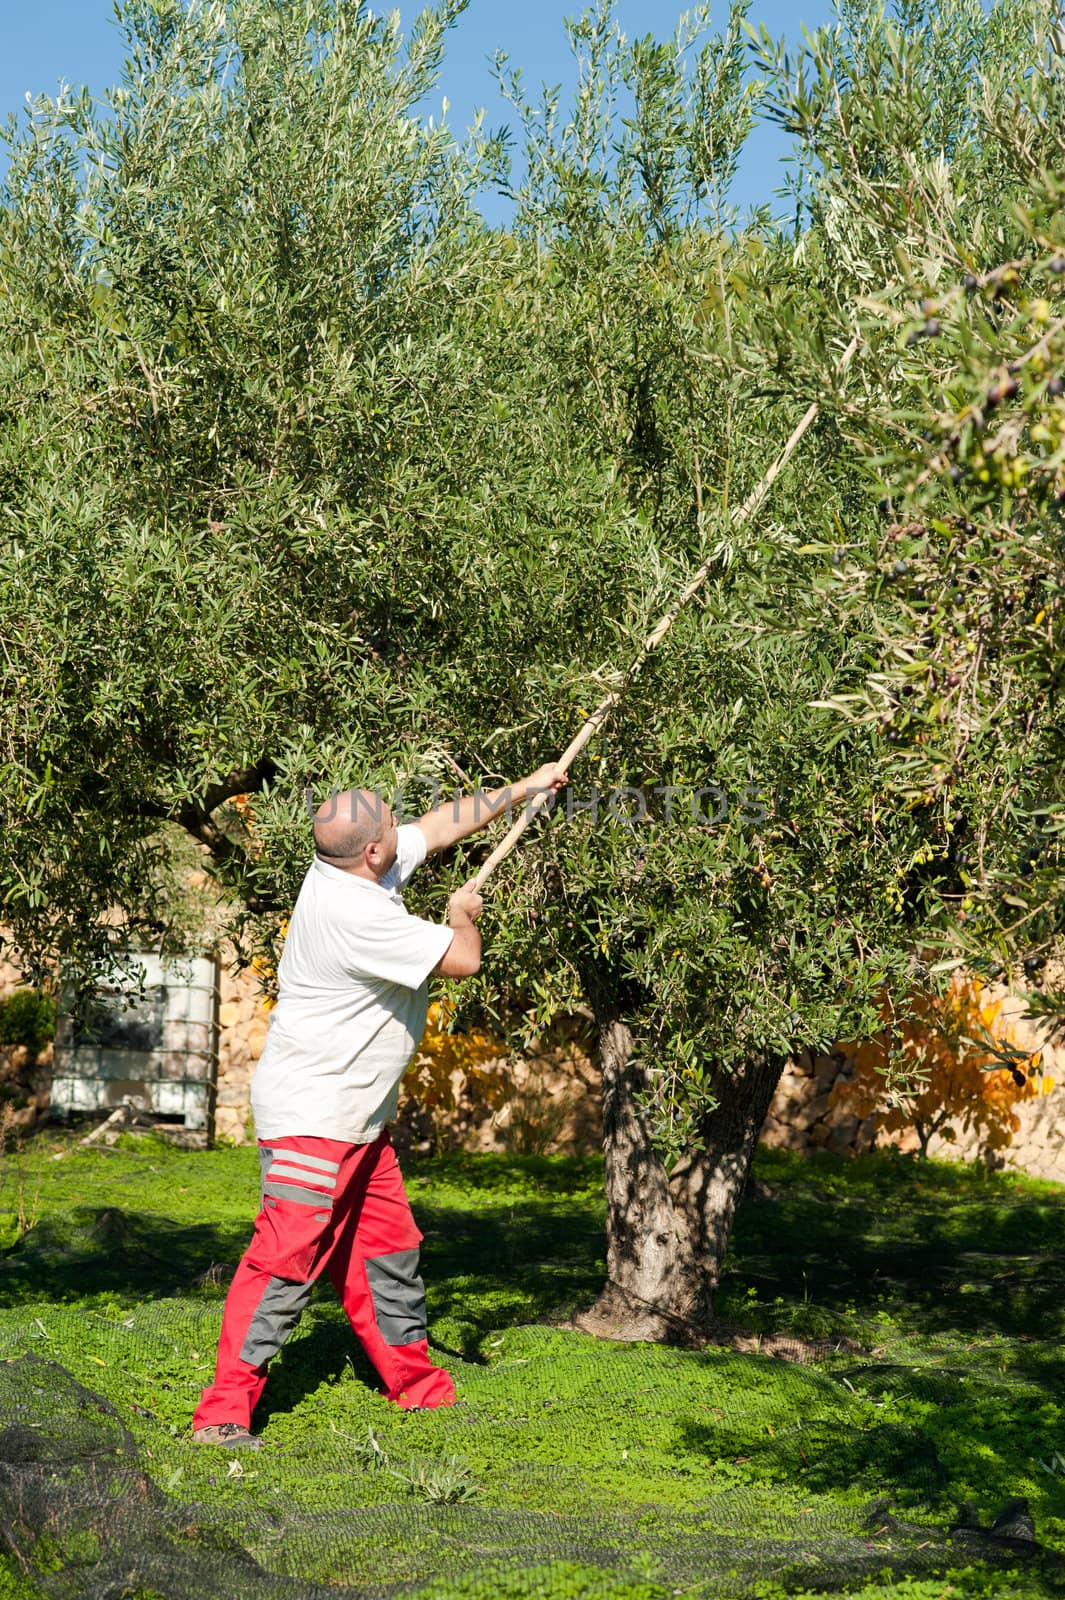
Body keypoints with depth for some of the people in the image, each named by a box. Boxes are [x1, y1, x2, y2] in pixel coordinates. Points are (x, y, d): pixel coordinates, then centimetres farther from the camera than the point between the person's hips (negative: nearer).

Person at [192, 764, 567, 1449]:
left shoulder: (352, 869, 2)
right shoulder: (355, 913, -26)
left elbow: (441, 823, 17)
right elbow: (462, 960, -18)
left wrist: (523, 788, 20)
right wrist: (462, 914, 4)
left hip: (359, 1120, 10)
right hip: (311, 1117, -10)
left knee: (388, 1251, 17)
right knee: (285, 1260, -12)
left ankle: (420, 1389, 29)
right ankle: (223, 1413, -10)